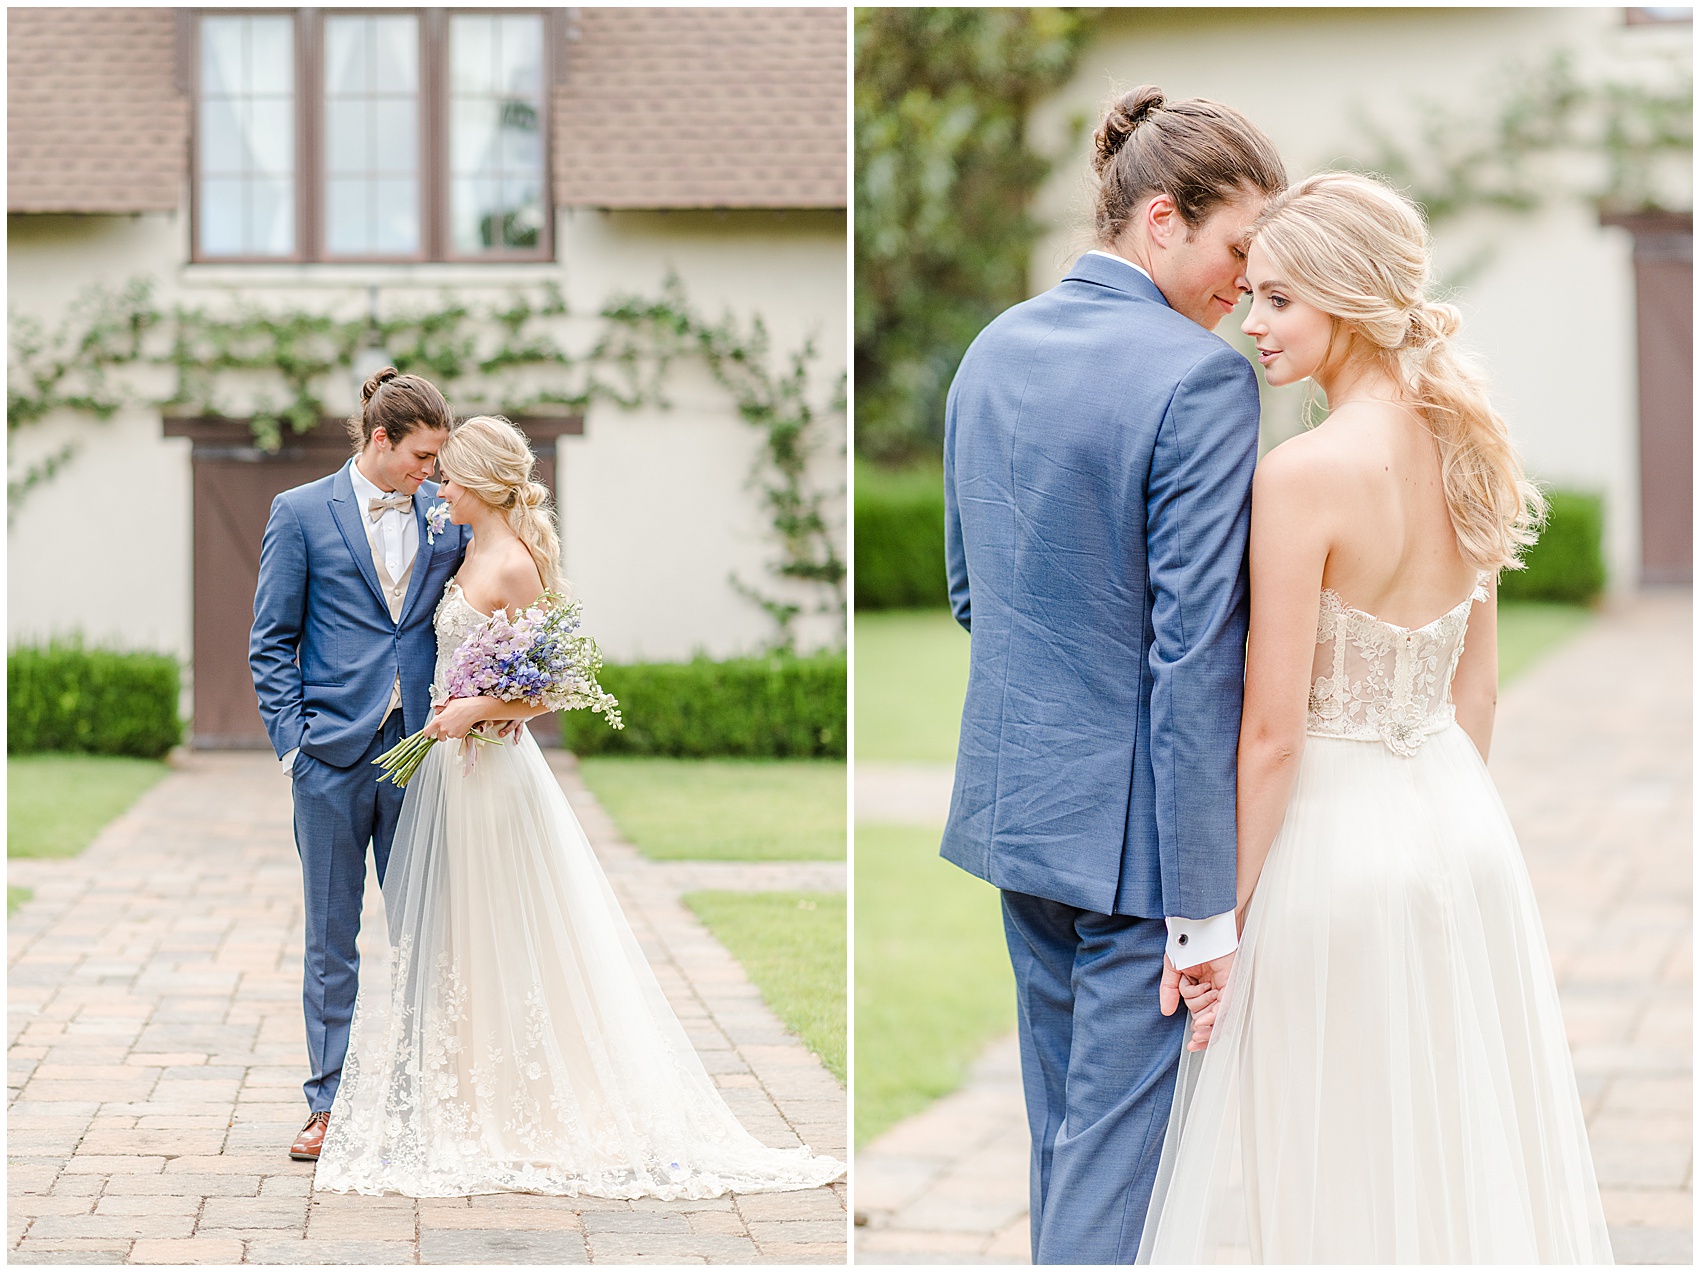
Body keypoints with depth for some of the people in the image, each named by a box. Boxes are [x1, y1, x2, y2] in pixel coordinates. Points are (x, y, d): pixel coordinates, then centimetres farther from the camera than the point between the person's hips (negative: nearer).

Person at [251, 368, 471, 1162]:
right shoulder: (300, 513, 1)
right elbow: (270, 642, 2)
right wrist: (294, 740, -7)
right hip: (334, 754, -2)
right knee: (332, 937, 5)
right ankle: (329, 1104, 12)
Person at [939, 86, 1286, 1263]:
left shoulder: (993, 350, 5)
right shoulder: (1202, 378, -18)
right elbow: (1196, 648, -20)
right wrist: (1205, 899, -18)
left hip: (1014, 797, 8)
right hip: (1136, 815, -8)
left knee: (1063, 1124, 19)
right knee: (1122, 1142, -2)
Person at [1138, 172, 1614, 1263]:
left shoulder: (1303, 475, -19)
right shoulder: (1463, 449, 3)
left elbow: (1273, 731, -17)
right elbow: (1475, 686, 11)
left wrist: (1216, 918, -10)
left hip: (1337, 842, -7)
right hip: (1465, 827, 7)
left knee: (1333, 1178, 5)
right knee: (1459, 1153, 16)